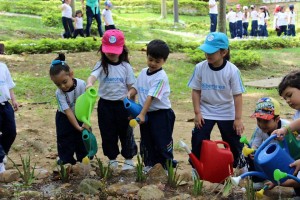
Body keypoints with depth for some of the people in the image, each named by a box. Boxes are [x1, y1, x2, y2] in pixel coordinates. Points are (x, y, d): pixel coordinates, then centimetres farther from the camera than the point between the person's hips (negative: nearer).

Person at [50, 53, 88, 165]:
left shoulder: (81, 84, -28)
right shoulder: (59, 93, -28)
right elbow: (68, 112, -29)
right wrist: (78, 127, -35)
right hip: (65, 119, -1)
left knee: (82, 138, 10)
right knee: (65, 141, 3)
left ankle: (83, 160, 26)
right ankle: (66, 161, 17)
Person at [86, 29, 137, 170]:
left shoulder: (126, 67, -3)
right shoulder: (101, 65, -5)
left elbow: (131, 88, 0)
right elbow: (93, 76, -25)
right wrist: (89, 84, -48)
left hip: (122, 104, 0)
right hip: (105, 104, 1)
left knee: (126, 133, 9)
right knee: (107, 134, 10)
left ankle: (129, 159, 24)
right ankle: (112, 159, 27)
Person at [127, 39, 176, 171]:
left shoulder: (161, 77, -19)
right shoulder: (143, 72, 5)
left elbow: (151, 96, -25)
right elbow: (136, 87, 15)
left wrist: (142, 114, -28)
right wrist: (129, 94, -8)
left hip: (161, 114, -7)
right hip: (146, 113, 7)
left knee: (162, 142, 1)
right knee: (146, 141, 17)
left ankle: (168, 166, 14)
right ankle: (149, 164, 31)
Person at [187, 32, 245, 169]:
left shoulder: (232, 70, -18)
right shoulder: (200, 68, -12)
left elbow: (237, 95, -13)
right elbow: (196, 91, -4)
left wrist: (238, 118, -13)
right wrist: (197, 113, -7)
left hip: (227, 113, -1)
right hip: (205, 112, 1)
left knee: (233, 141, 11)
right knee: (199, 140, 0)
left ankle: (239, 165, 32)